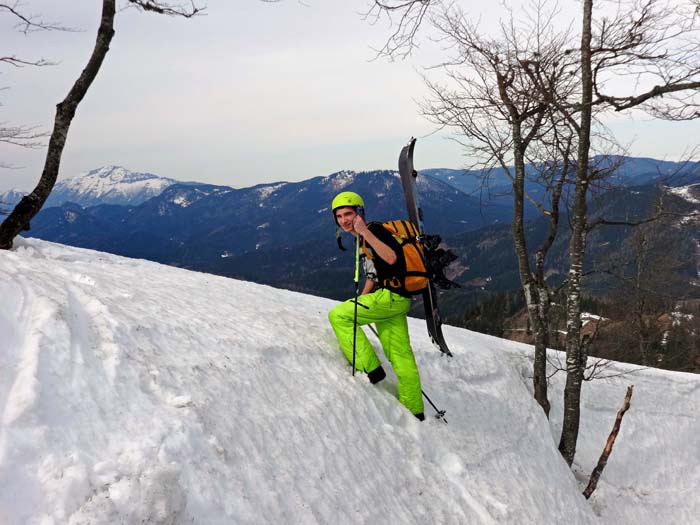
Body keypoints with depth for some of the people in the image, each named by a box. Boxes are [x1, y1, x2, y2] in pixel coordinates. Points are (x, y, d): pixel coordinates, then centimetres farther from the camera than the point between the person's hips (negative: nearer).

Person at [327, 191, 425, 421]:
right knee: (400, 354, 11)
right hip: (395, 299, 10)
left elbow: (391, 258, -29)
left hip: (390, 296, -10)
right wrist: (359, 302, 20)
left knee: (338, 316, -7)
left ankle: (370, 369, -6)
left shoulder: (375, 230, -12)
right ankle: (414, 410, 18)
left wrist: (365, 232, -29)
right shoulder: (363, 239, 17)